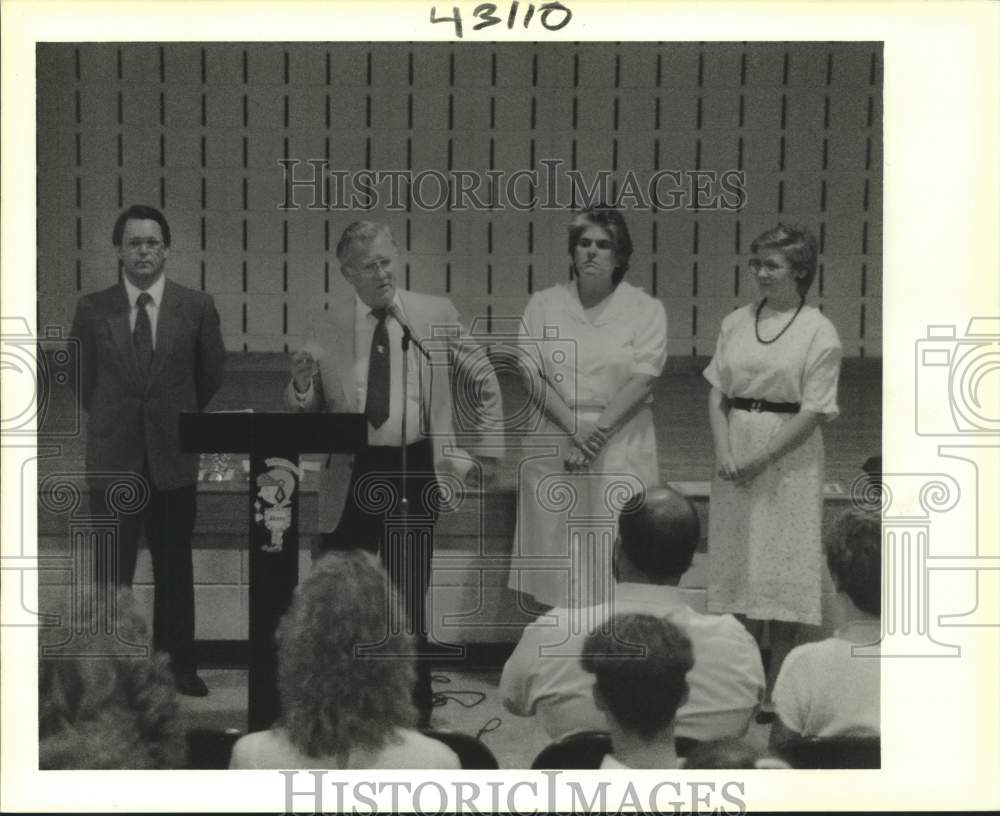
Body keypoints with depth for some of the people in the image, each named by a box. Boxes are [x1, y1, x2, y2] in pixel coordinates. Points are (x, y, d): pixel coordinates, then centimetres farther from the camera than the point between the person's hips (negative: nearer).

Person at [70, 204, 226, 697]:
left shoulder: (196, 306, 0)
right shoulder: (92, 309, 0)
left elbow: (211, 373, 12)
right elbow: (82, 378, 12)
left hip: (173, 456, 0)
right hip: (113, 457, 0)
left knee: (174, 567, 8)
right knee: (112, 569, 2)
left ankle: (178, 666, 17)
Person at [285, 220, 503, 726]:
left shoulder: (436, 316, 2)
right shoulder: (327, 329, 3)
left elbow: (484, 382, 12)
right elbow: (308, 412, 8)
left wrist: (486, 450, 8)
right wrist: (301, 386, -14)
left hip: (414, 473, -1)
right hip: (351, 476, 1)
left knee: (408, 594, 4)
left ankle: (415, 708, 16)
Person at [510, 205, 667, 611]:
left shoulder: (646, 310, 3)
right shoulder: (543, 305, 8)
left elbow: (643, 378, -6)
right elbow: (531, 374, 0)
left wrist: (598, 431, -15)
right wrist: (574, 428, -12)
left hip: (621, 444, -1)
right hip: (555, 445, 2)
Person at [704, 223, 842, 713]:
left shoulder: (819, 332, -7)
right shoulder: (735, 323, 8)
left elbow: (814, 411, -10)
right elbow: (716, 393, 7)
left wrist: (762, 460, -14)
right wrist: (724, 454, -7)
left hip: (788, 459, -5)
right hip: (737, 457, 5)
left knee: (783, 571, -2)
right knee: (741, 564, 9)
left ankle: (776, 687, 5)